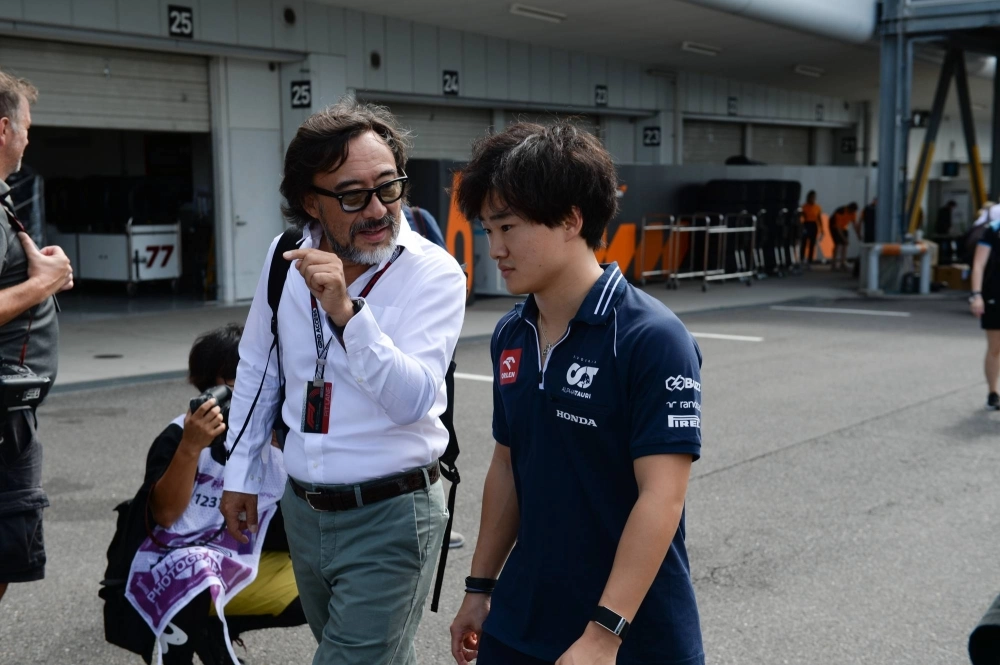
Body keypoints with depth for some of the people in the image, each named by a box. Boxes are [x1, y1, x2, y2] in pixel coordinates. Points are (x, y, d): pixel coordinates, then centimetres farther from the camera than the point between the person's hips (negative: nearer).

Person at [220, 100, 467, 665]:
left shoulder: (434, 273, -15)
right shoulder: (286, 259, -1)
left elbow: (413, 401, -26)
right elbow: (257, 369, 12)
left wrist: (345, 311, -36)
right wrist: (240, 474, 15)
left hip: (390, 517, -5)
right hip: (304, 509, 5)